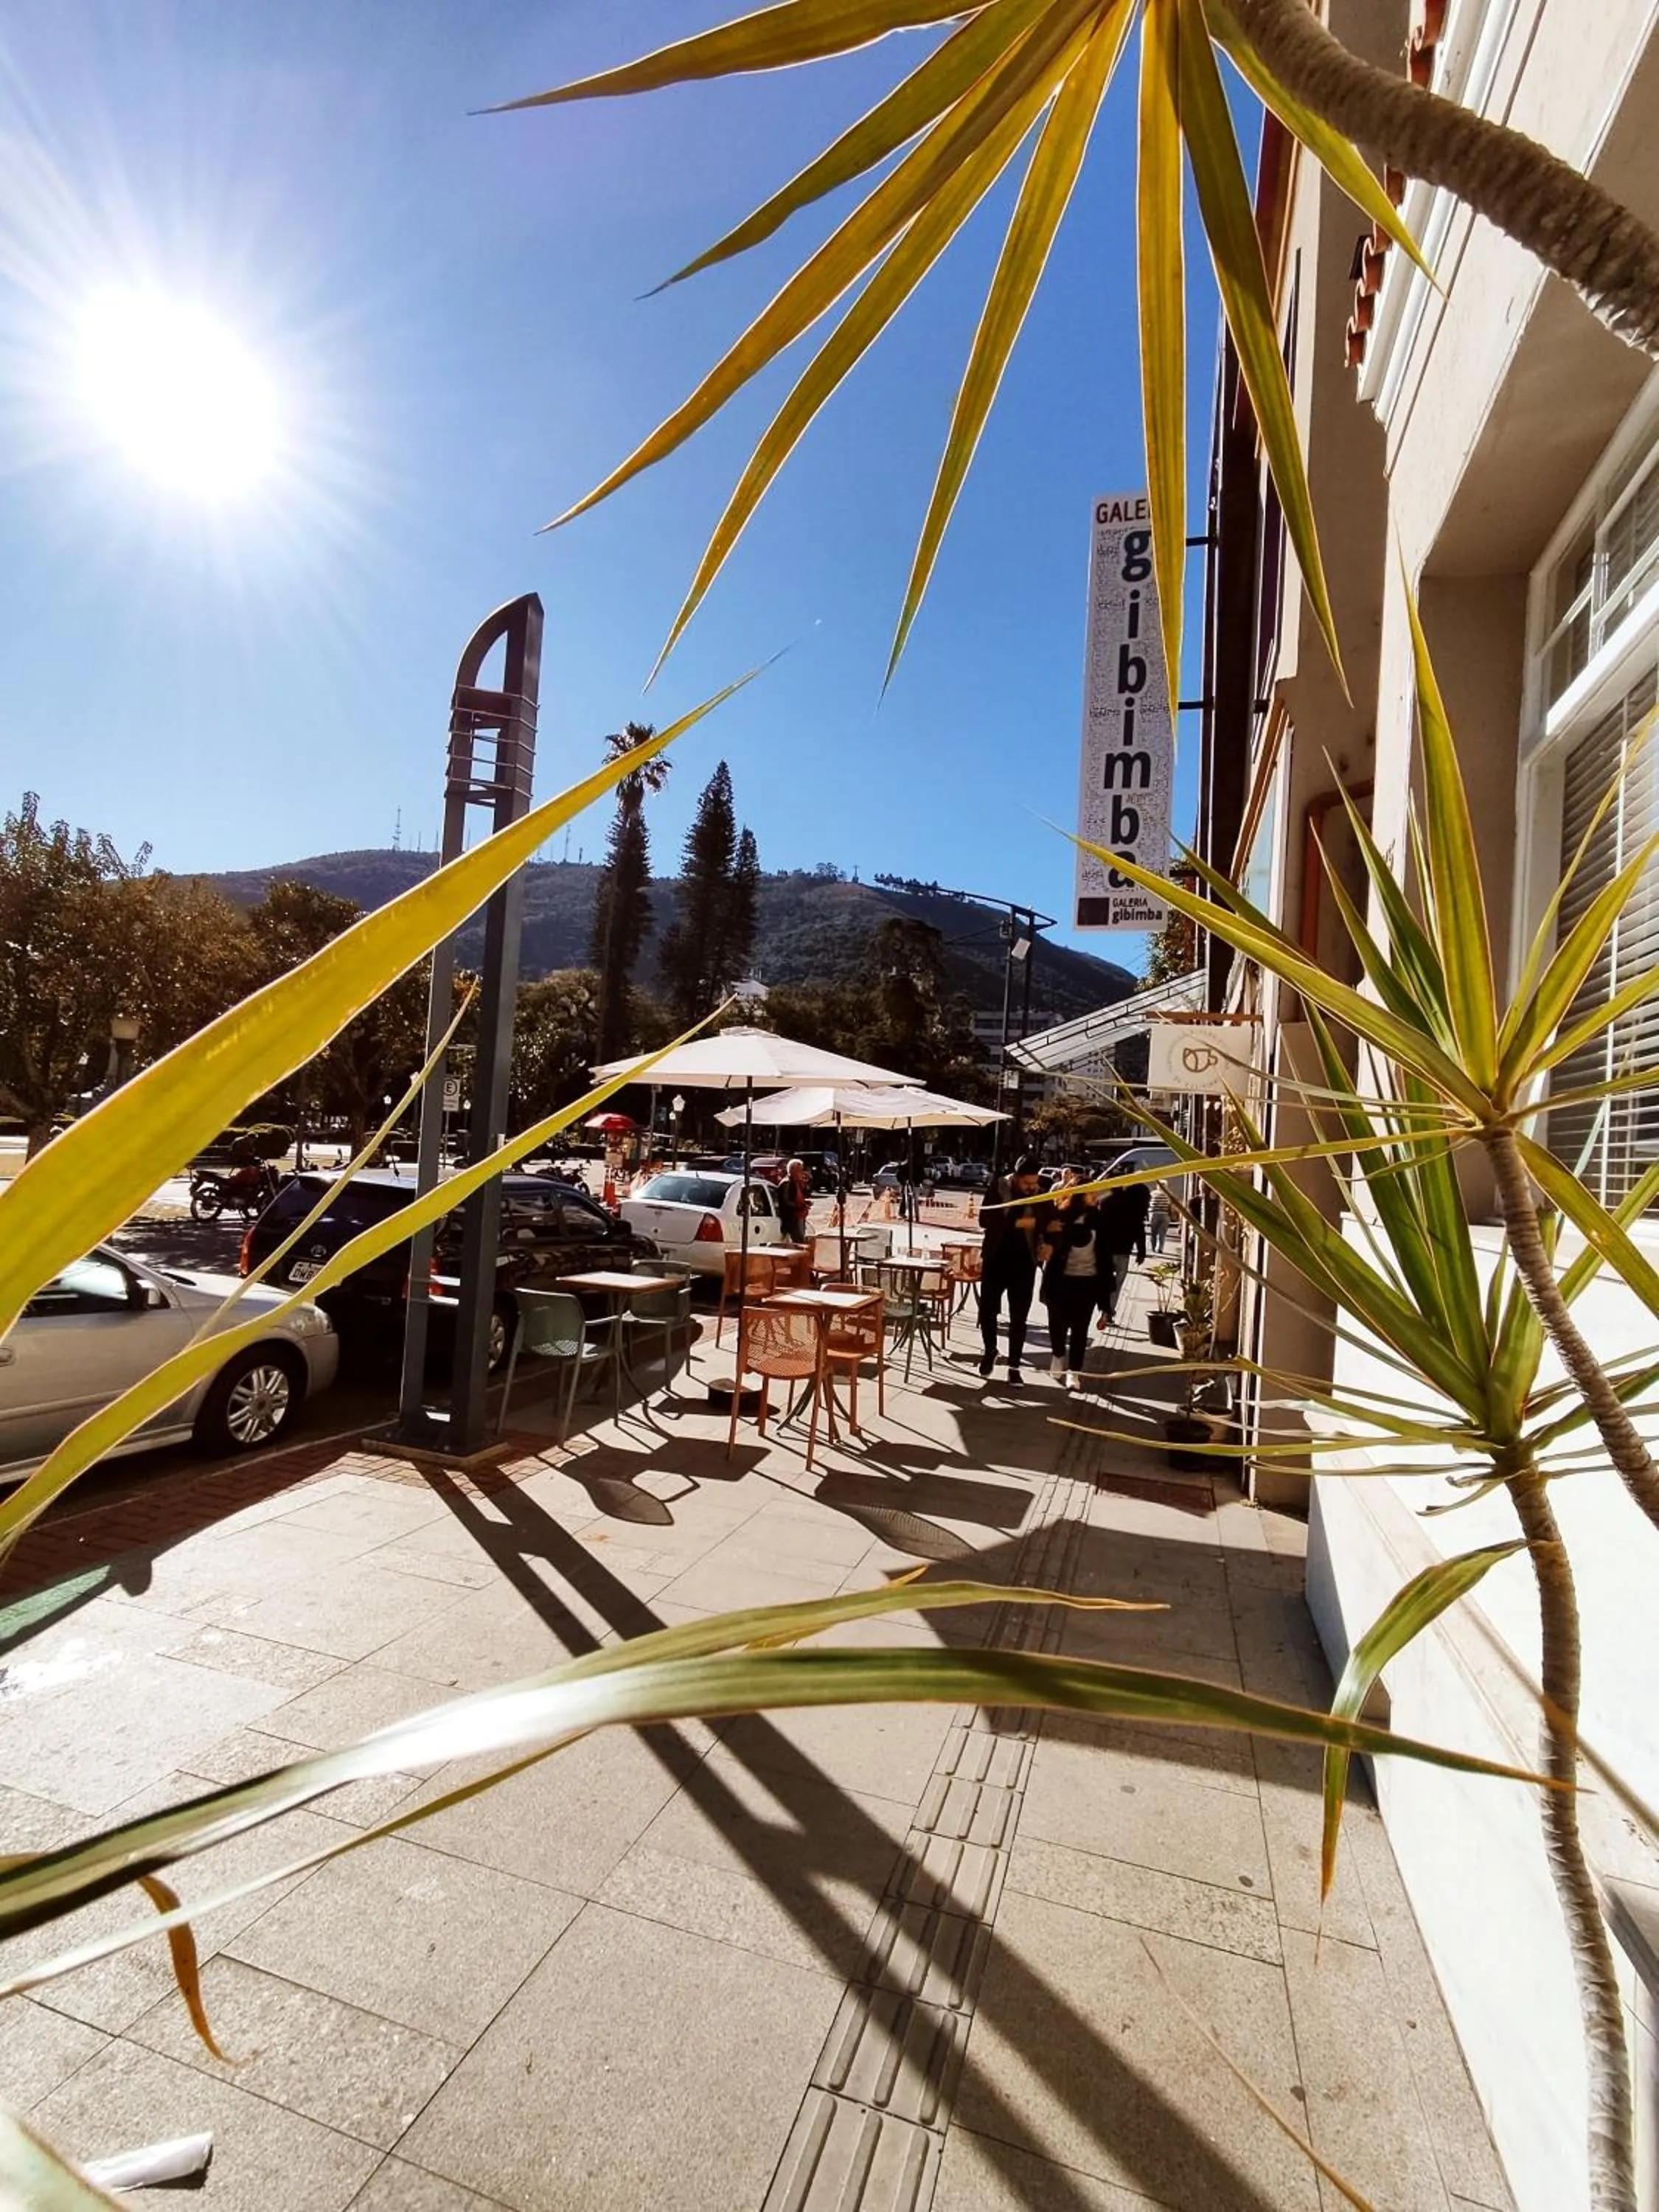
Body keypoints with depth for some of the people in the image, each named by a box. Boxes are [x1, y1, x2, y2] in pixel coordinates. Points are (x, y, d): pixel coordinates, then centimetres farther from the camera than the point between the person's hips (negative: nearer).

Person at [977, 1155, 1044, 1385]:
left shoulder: (1039, 1195, -3)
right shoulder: (998, 1189, -7)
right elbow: (985, 1220, -14)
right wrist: (1017, 1223, -20)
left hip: (1024, 1264, 1)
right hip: (996, 1260, 0)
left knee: (1019, 1318, 6)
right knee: (987, 1310, 6)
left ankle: (1014, 1365, 16)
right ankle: (990, 1351, 32)